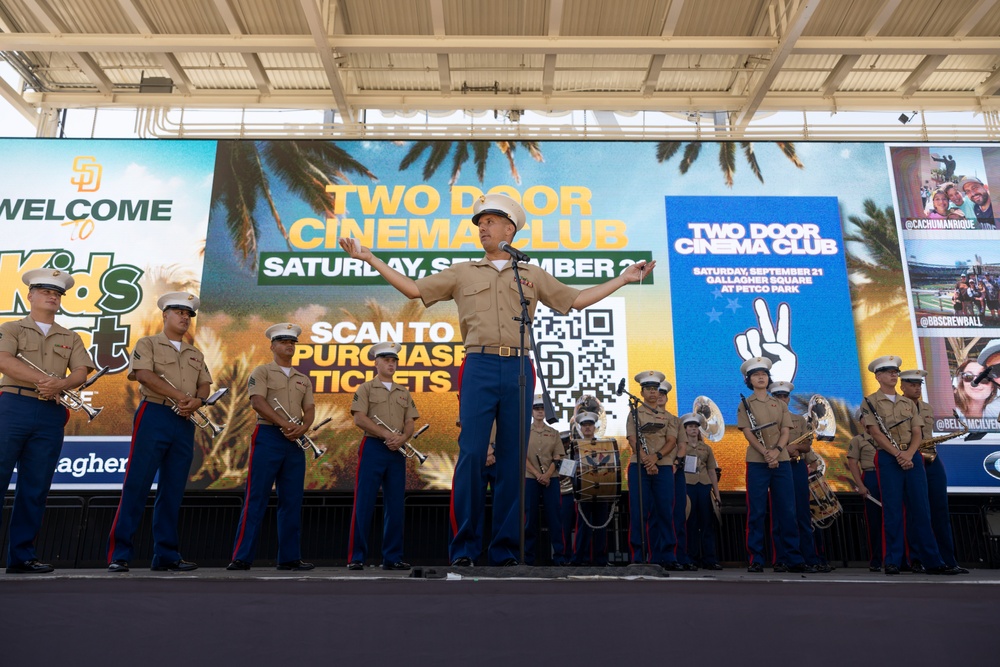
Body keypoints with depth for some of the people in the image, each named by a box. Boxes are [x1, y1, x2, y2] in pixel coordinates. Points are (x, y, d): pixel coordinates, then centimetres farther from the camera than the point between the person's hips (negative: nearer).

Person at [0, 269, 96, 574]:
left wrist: (60, 384, -16)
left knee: (35, 488, 4)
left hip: (51, 415, 3)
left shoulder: (71, 338, 18)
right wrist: (43, 380, -20)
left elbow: (81, 373, 5)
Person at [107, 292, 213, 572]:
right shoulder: (147, 344, 6)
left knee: (173, 492, 5)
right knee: (136, 486, -7)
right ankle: (119, 554, -2)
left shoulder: (196, 354, 22)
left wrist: (197, 400, -9)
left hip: (185, 423, 5)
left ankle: (166, 555, 9)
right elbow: (144, 374, -10)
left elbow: (205, 385, 14)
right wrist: (181, 396, -16)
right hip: (154, 416, -5)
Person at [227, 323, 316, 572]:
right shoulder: (262, 372, 4)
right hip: (268, 438, -5)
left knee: (292, 502, 5)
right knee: (256, 499, -6)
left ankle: (290, 557, 9)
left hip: (296, 442, 5)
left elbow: (310, 409, 11)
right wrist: (286, 424, -18)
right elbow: (257, 402, -11)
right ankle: (242, 557, -2)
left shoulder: (303, 379, 19)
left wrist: (302, 428, -11)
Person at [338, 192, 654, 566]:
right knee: (471, 454, -8)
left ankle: (505, 549, 9)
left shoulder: (533, 275, 20)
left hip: (519, 368, 1)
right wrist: (370, 259, 10)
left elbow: (576, 300, 20)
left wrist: (623, 279, 19)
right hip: (480, 367, -1)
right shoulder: (462, 272, 18)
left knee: (513, 460, 1)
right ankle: (463, 547, 2)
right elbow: (415, 289, 14)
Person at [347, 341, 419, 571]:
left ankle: (393, 557, 10)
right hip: (373, 448, -4)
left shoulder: (404, 392, 19)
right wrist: (388, 435, -14)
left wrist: (402, 438, -10)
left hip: (398, 452, 4)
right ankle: (356, 557, 1)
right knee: (364, 504, -5)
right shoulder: (366, 388, 6)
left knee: (395, 506, 4)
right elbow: (359, 419, -6)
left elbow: (410, 423, 12)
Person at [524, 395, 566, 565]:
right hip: (530, 479, -1)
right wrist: (538, 475, -12)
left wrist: (547, 475, -12)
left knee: (554, 516, -2)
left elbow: (557, 458, 5)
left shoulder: (553, 433, 11)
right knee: (530, 517, 1)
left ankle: (559, 555, 3)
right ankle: (528, 556, 9)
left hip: (551, 479, 1)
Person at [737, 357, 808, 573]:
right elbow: (748, 432, -5)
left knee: (786, 511, 3)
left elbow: (785, 432, 4)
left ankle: (792, 559, 8)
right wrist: (765, 453, -18)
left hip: (781, 462, 3)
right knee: (756, 512, -2)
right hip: (756, 463, -3)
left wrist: (776, 451, -15)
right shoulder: (745, 405, 6)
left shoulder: (780, 405, 15)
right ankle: (755, 560, 2)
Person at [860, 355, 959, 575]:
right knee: (893, 511, -3)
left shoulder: (909, 403, 17)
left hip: (912, 457, 4)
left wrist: (909, 453, -12)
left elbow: (917, 432, 7)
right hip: (888, 459, -4)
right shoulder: (870, 402, 2)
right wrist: (898, 454, -17)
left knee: (921, 509, 5)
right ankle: (892, 561, 2)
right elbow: (876, 433, -8)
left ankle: (932, 561, 11)